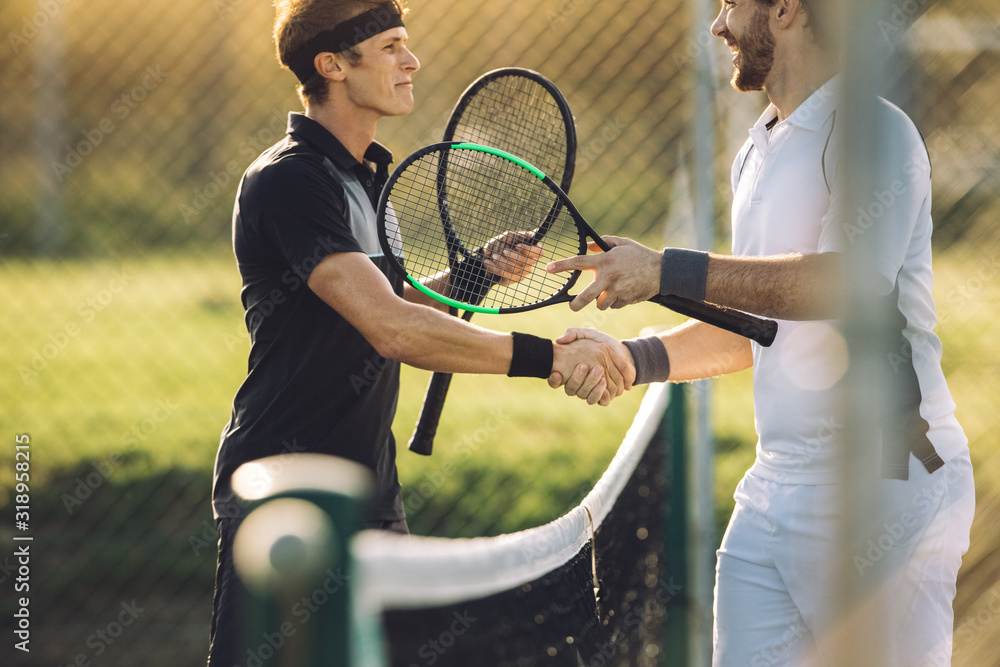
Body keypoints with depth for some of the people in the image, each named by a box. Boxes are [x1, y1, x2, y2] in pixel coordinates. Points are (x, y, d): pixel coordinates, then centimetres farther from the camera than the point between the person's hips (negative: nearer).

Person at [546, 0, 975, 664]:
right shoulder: (756, 154, 19)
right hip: (772, 488, 8)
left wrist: (669, 272, -25)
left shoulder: (874, 132, -10)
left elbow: (851, 280, -26)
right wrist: (633, 358, 11)